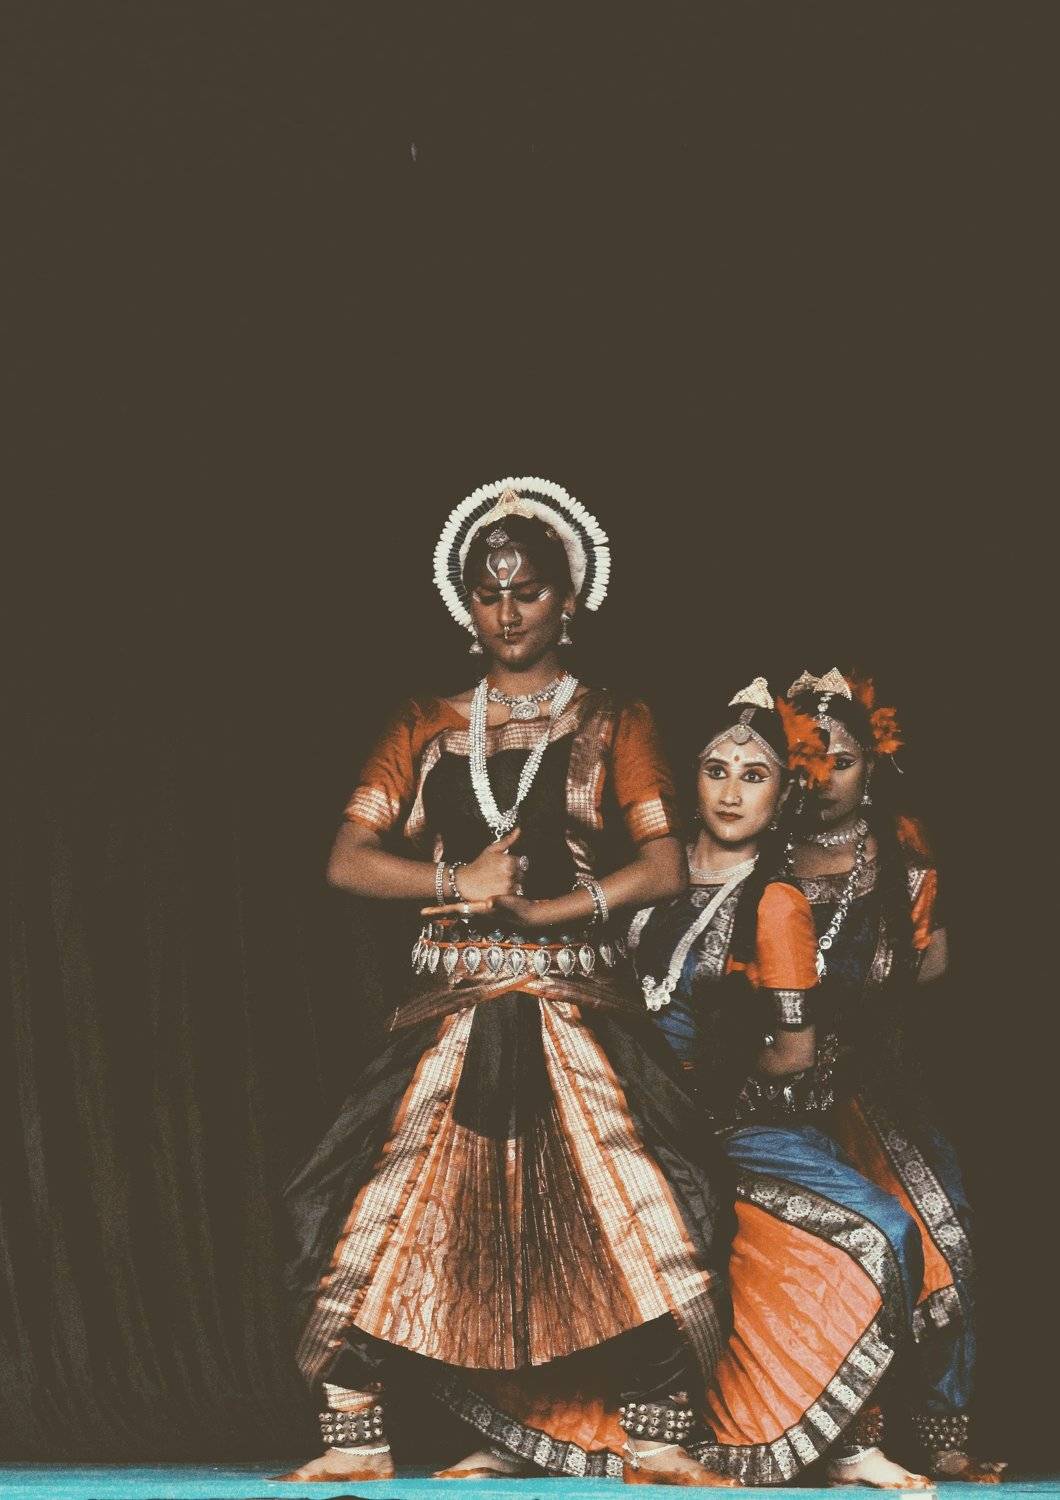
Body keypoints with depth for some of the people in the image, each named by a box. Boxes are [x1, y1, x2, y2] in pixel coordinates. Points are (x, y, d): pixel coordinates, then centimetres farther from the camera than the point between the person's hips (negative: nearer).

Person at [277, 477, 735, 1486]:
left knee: (639, 1205, -20)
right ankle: (356, 1446, -6)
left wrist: (538, 907, -12)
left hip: (578, 1009, -2)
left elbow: (663, 867, -2)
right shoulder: (425, 729, 15)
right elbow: (349, 860, 5)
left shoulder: (614, 727, 11)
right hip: (452, 1011, 2)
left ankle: (658, 1447, -15)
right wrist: (461, 882, -11)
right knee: (386, 1209, -12)